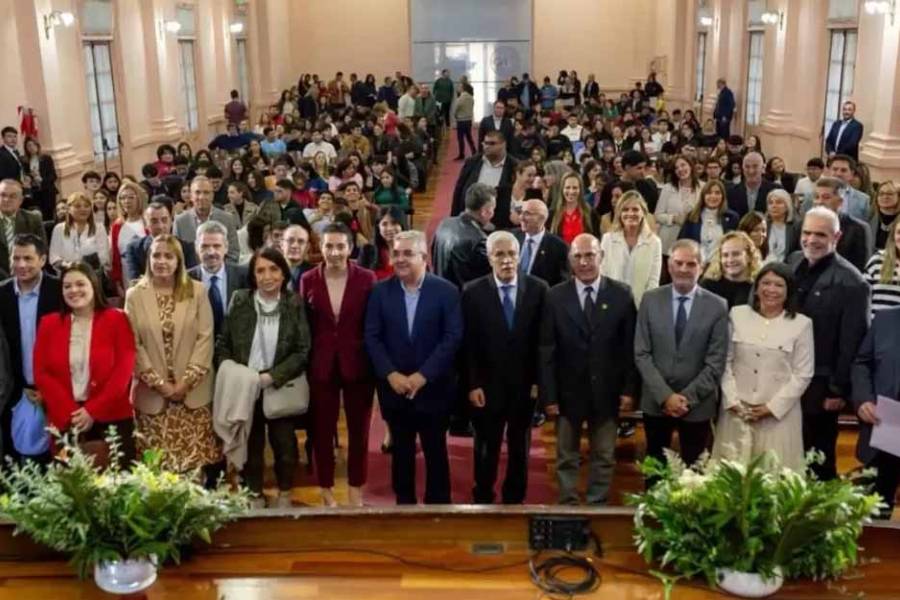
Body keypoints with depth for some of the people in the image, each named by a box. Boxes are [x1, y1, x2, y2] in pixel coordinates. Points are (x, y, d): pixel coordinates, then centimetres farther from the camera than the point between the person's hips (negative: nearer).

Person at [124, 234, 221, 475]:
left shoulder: (197, 291, 1)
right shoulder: (135, 295, 3)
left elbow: (205, 338, -2)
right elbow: (133, 344, -1)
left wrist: (186, 381, -9)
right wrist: (158, 383, -8)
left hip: (193, 391, 0)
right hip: (152, 393, 0)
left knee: (197, 458, 1)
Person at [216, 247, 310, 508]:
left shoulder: (295, 304, -7)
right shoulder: (239, 300, -3)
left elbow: (302, 351, -10)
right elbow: (223, 343, 2)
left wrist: (272, 377, -19)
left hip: (280, 387, -1)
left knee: (284, 444, 10)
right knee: (250, 445, 14)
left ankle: (284, 495, 32)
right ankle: (254, 496, 31)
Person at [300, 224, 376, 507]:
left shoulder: (366, 279, -5)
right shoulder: (308, 280, -1)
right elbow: (303, 326, 2)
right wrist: (305, 362, -2)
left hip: (357, 365, -1)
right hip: (321, 366, 1)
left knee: (358, 429, 11)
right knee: (322, 430, 10)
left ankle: (356, 490, 26)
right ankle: (326, 490, 25)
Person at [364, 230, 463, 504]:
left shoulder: (446, 291, -5)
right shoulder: (380, 291, 2)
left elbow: (453, 338, -10)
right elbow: (372, 337, -1)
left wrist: (423, 375, -16)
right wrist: (391, 374, -13)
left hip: (433, 388, -2)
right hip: (394, 388, 2)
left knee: (435, 452, 10)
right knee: (401, 452, 13)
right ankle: (404, 506, 26)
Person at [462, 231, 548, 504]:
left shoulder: (538, 289, -3)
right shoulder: (473, 292, -5)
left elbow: (543, 339, -1)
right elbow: (468, 344, -5)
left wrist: (539, 381, -4)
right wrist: (472, 384, -9)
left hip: (525, 385, 1)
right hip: (487, 386, -1)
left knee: (520, 449, 15)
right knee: (486, 450, 10)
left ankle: (514, 500, 29)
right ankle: (483, 500, 26)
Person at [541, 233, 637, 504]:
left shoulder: (621, 294, -2)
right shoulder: (555, 296, -3)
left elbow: (630, 347, 0)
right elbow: (547, 351, -4)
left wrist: (629, 389, -5)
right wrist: (549, 395, -8)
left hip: (606, 392, 1)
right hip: (568, 391, 0)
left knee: (604, 457, 12)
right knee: (567, 458, 11)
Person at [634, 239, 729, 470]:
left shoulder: (717, 306, -4)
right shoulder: (650, 300, -1)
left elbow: (716, 362, -6)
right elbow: (641, 354, -4)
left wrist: (688, 397, -13)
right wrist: (665, 395, -13)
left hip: (697, 404, -1)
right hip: (656, 402, 1)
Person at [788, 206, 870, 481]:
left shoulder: (851, 282, -16)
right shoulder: (792, 262, 3)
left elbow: (851, 343, -14)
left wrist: (839, 390, -12)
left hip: (819, 388, -6)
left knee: (818, 463, 11)